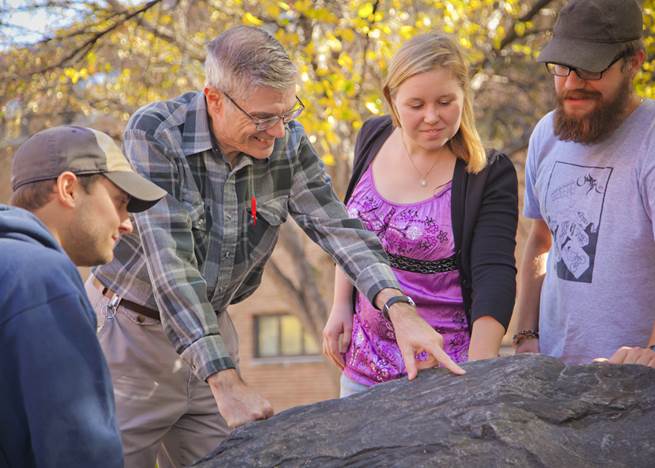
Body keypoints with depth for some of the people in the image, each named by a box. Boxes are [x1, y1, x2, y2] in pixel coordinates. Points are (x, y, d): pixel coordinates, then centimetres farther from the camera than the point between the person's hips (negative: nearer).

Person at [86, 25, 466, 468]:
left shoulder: (289, 143, -7)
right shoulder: (153, 134, -23)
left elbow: (337, 226, -12)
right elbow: (169, 261, -30)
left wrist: (399, 307, -31)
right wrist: (226, 380, -38)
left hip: (212, 329, 5)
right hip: (131, 329, -4)